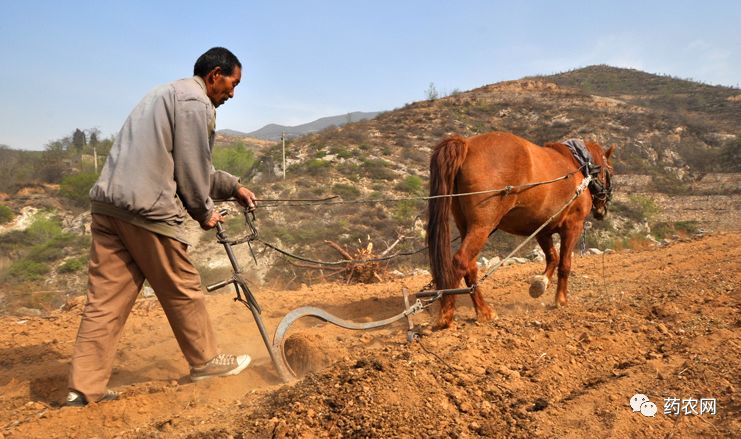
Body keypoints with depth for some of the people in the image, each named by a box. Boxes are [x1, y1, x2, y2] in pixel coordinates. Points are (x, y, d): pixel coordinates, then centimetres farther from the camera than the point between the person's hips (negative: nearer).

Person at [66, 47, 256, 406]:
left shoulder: (168, 94, 26)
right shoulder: (196, 101, -6)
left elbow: (196, 166, 30)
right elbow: (191, 168, -8)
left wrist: (234, 187, 32)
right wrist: (205, 211, 7)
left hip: (106, 201, 9)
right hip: (146, 209, -9)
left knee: (106, 298, 8)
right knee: (182, 290, 7)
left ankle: (85, 386, 11)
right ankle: (205, 361, 23)